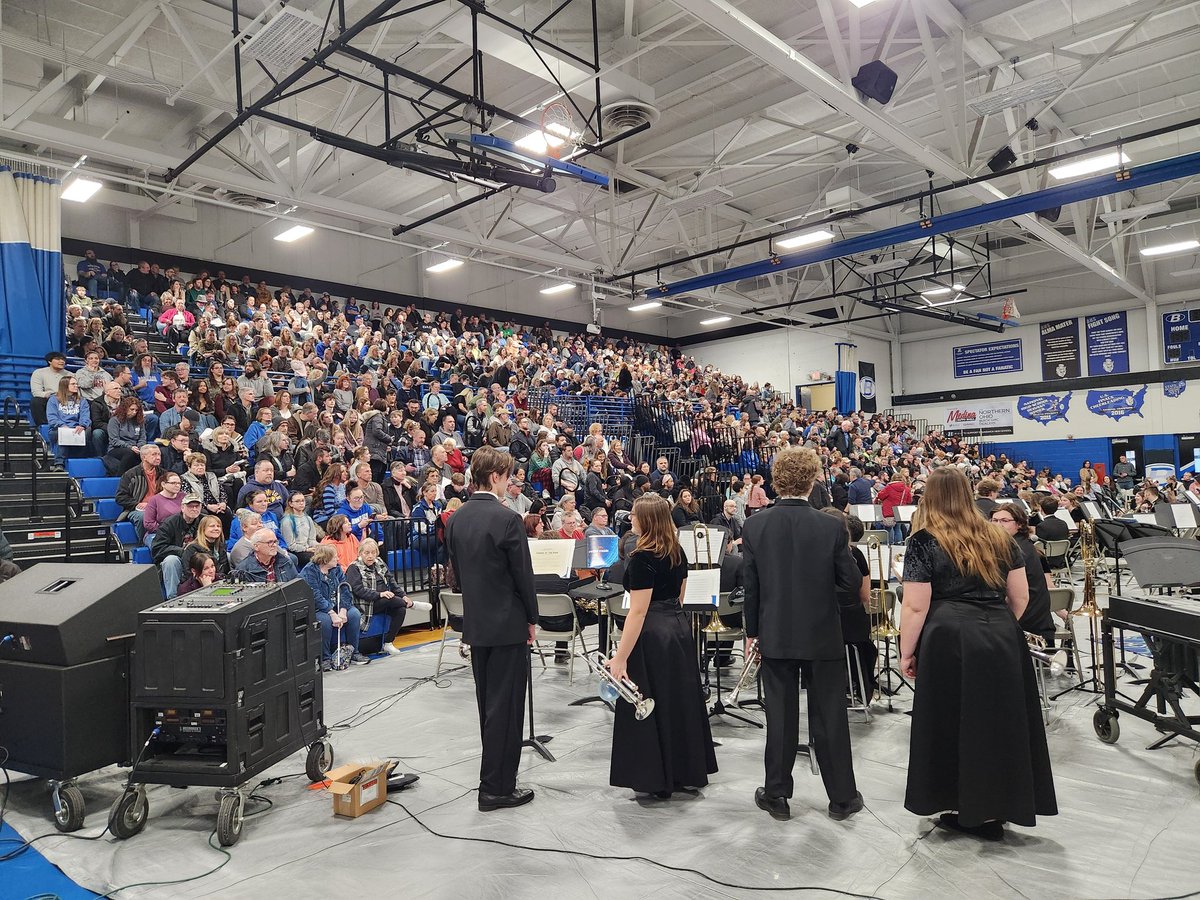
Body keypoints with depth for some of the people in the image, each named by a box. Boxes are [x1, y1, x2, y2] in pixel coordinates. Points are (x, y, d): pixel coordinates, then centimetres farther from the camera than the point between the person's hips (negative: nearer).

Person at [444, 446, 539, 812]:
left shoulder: (456, 518, 3)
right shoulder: (506, 519, -18)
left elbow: (457, 568, 10)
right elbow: (523, 573, -15)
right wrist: (531, 619, -2)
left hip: (475, 622, 8)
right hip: (507, 623, -7)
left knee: (488, 703, 19)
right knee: (506, 706, 2)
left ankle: (497, 775, 32)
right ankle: (496, 788, 10)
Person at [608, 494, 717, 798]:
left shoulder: (643, 558, -20)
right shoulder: (677, 552, 5)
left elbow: (638, 612, -22)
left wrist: (621, 657, -20)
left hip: (652, 636, -8)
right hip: (679, 627, 9)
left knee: (650, 705, 5)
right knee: (680, 700, 17)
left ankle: (657, 779, 16)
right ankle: (688, 772, 30)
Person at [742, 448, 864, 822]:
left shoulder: (754, 526, -9)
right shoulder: (832, 527, -12)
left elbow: (750, 586, -3)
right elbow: (852, 583, -5)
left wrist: (752, 632, 7)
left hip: (776, 636, 1)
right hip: (823, 636, -1)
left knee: (780, 717, 11)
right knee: (829, 717, 12)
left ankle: (776, 794, 23)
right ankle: (842, 797, 25)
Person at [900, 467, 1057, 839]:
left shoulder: (924, 542, -8)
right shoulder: (1000, 539, 7)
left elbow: (916, 607, -11)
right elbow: (1020, 596, 10)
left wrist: (906, 653, -2)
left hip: (950, 644, -5)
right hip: (1002, 642, 5)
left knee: (955, 724, 8)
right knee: (999, 721, 13)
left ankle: (965, 809, 19)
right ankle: (993, 811, 24)